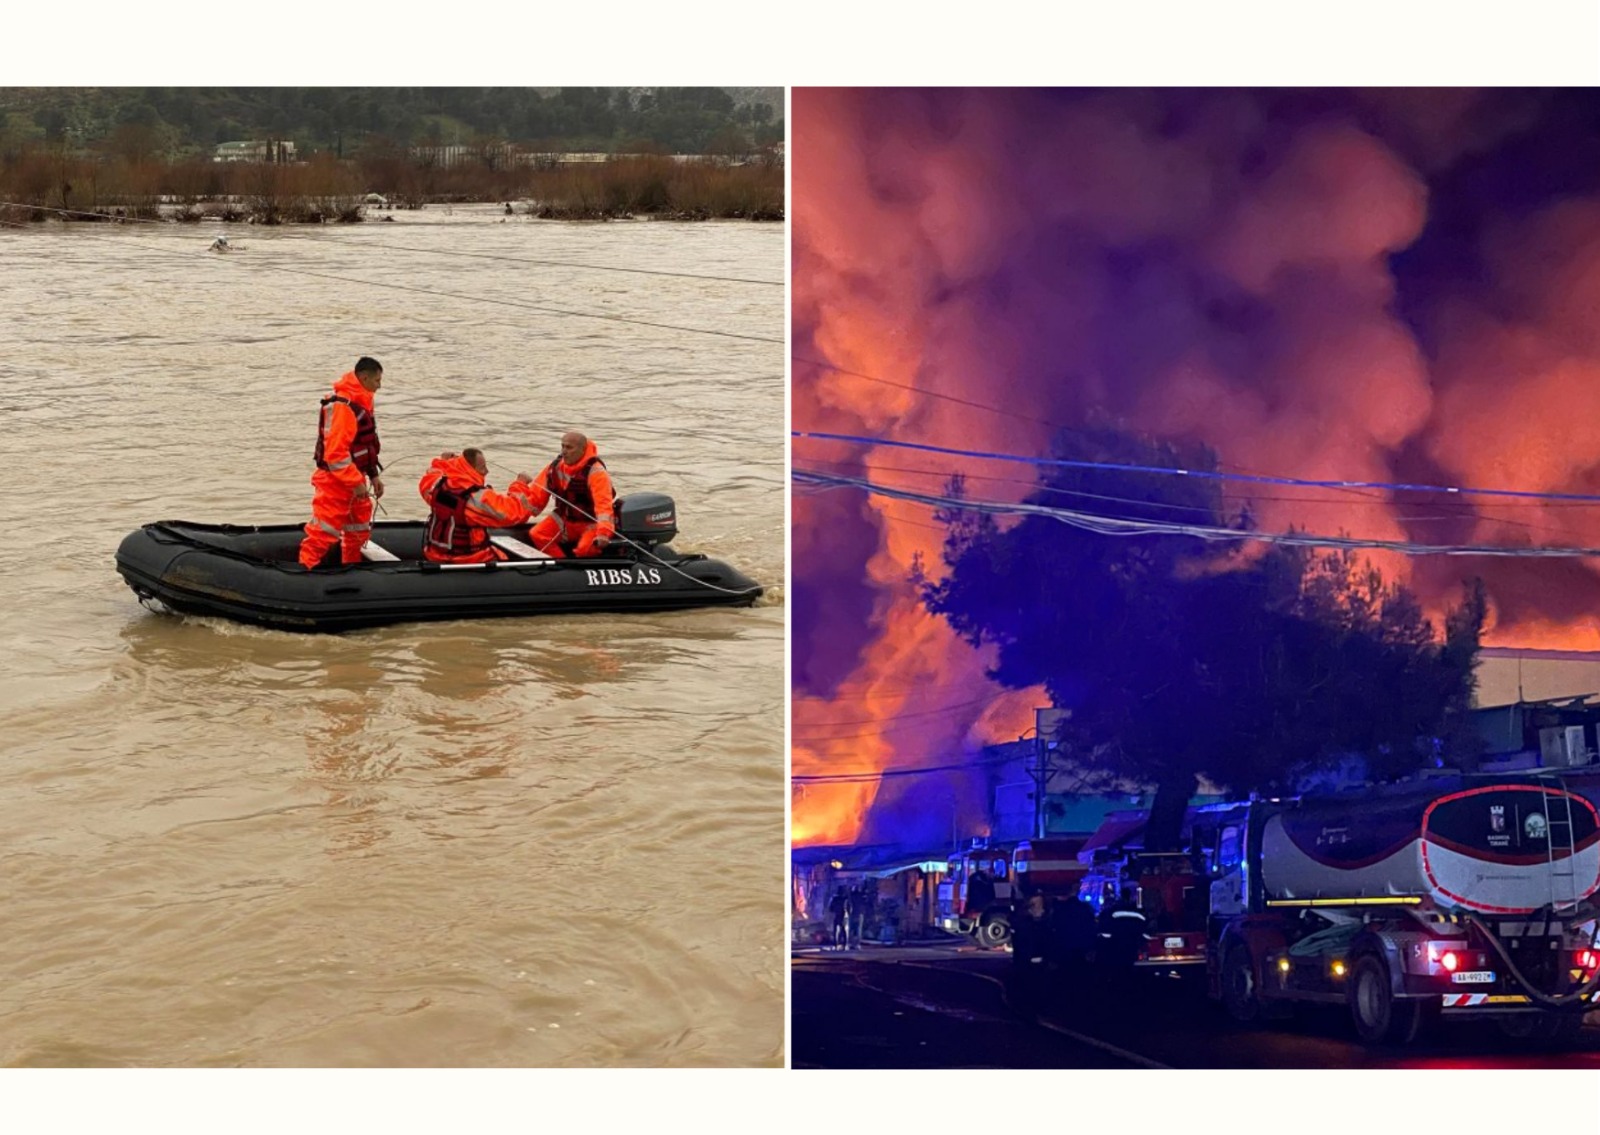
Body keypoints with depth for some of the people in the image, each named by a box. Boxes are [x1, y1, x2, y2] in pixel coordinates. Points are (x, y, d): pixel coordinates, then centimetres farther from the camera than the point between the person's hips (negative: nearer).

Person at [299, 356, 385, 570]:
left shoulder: (361, 403, 12)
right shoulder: (342, 406, -21)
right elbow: (335, 451, -26)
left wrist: (373, 476, 15)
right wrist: (356, 482, -23)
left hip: (354, 479, 10)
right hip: (335, 481, -10)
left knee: (359, 528, 18)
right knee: (325, 530, -9)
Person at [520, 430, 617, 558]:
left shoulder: (595, 471, -24)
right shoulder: (555, 467, -4)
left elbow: (604, 504, -35)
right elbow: (536, 496, 3)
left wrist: (603, 533, -48)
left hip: (592, 523, -7)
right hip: (565, 520, 7)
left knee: (585, 549, -33)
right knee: (536, 534, -11)